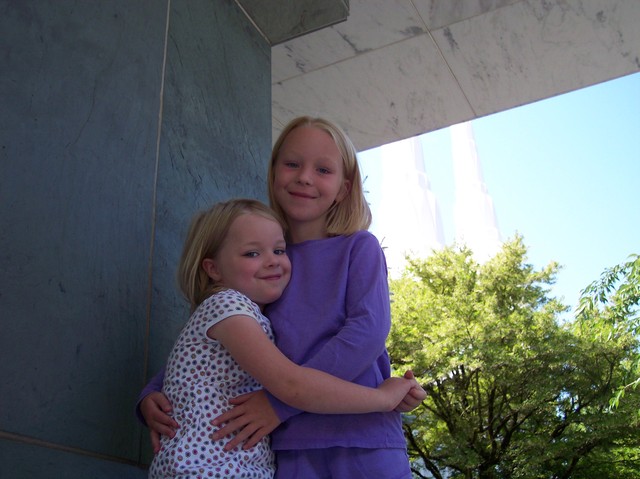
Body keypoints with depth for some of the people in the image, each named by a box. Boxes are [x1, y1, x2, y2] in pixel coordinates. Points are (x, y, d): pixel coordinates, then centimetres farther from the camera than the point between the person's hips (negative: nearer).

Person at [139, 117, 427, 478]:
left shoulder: (359, 247, 2)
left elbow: (369, 329, -12)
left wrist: (280, 401, -18)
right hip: (291, 448, 2)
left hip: (365, 441, -2)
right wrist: (153, 395, -6)